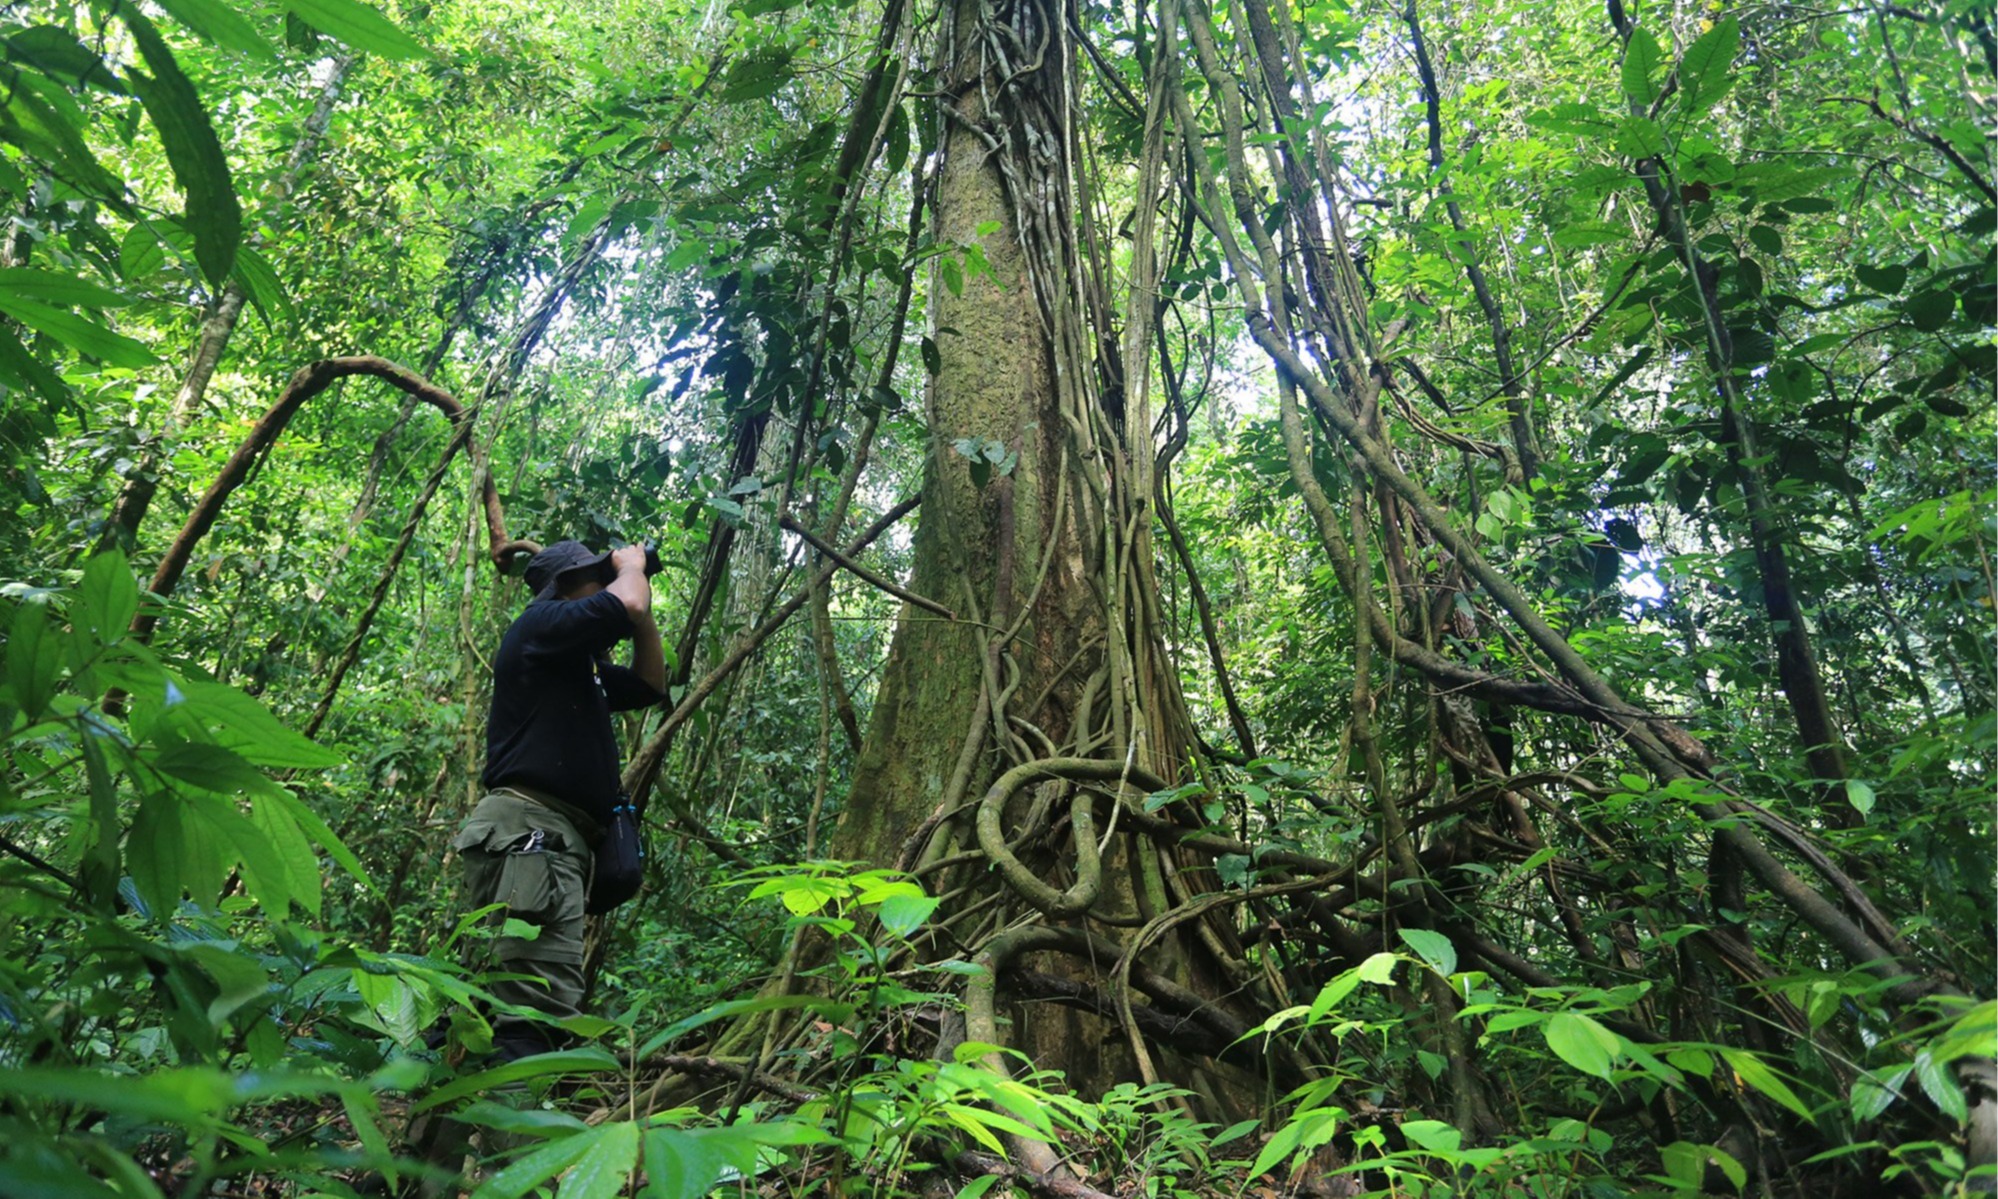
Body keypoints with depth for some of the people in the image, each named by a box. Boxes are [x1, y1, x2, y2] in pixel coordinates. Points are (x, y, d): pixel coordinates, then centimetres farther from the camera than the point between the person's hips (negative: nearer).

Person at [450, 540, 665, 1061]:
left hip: (559, 840, 10)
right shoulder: (539, 626, -2)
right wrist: (631, 564, 6)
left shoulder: (580, 665, 27)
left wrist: (645, 609, 24)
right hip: (529, 833, -10)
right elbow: (625, 605, -16)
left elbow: (650, 685, 32)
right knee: (543, 1006, -20)